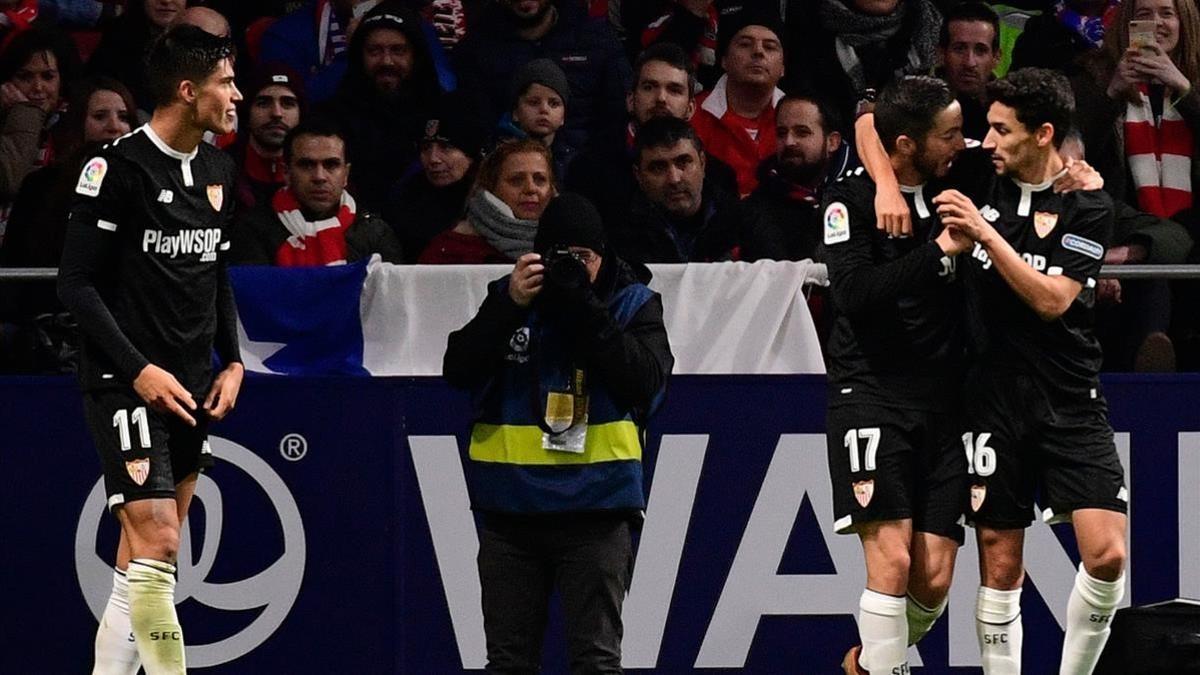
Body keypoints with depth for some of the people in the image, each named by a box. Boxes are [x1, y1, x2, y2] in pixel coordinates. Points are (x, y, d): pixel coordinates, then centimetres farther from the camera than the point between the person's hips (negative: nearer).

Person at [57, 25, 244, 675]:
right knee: (155, 544, -14)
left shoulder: (217, 169, 10)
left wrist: (232, 361, 10)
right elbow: (77, 284, -14)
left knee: (146, 551, 8)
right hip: (127, 383, -8)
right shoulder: (118, 168, -14)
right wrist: (138, 370, -19)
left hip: (191, 386, 8)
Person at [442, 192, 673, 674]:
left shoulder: (632, 304, 4)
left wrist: (585, 310, -17)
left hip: (597, 505, -2)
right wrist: (510, 305, -15)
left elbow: (648, 381, -12)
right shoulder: (507, 297, 7)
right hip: (510, 505, 2)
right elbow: (457, 371, -4)